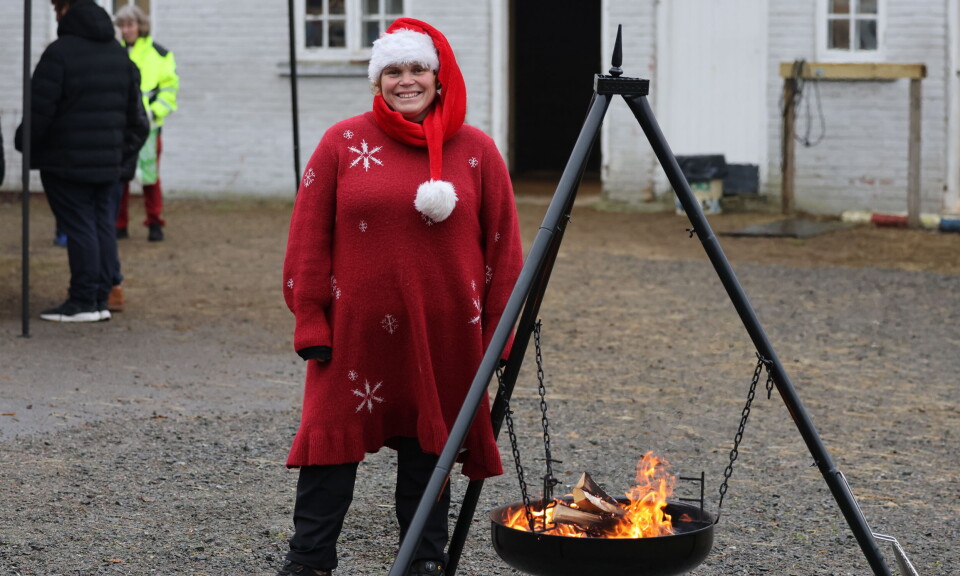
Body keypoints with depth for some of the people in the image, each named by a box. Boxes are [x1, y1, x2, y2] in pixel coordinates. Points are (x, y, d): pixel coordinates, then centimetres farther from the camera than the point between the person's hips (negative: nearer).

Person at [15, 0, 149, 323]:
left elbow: (40, 110, -14)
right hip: (107, 160, 7)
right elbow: (133, 106, 18)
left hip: (66, 162, -7)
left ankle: (83, 301, -5)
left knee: (79, 227, -6)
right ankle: (100, 299, 10)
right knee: (102, 225, 8)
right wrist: (130, 134, 33)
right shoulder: (118, 54, 12)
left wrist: (23, 142, 0)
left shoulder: (59, 53, -14)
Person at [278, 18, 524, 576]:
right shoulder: (343, 144, 2)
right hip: (356, 333, 0)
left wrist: (498, 332, 2)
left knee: (428, 450, 9)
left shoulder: (477, 150, 4)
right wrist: (310, 322, -3)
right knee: (332, 445, 1)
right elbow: (309, 241, 2)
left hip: (444, 337, 1)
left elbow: (503, 247, 6)